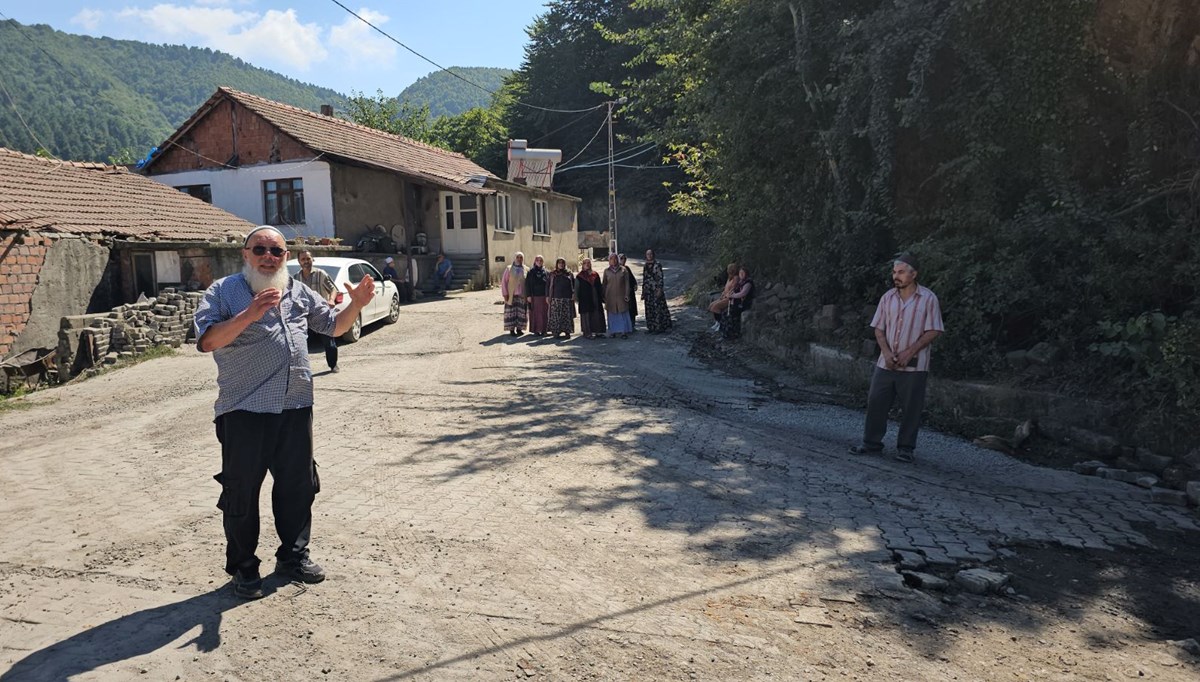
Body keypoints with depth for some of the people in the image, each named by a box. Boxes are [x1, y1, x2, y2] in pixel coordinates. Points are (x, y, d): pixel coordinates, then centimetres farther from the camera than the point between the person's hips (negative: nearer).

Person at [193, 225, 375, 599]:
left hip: (296, 406, 5)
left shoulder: (299, 292, 15)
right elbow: (208, 341, -14)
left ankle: (293, 555, 29)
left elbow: (334, 325, 22)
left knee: (298, 484, 13)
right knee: (241, 491, 5)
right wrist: (250, 314, -27)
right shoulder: (224, 291, -1)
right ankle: (243, 567, 20)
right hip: (244, 410, -5)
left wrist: (356, 305, 2)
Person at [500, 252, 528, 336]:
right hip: (511, 295, -1)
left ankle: (519, 328, 13)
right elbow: (503, 281, 2)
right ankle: (511, 329, 6)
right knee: (511, 313, -1)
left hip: (522, 295, 1)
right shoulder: (509, 269, 3)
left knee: (522, 312, 1)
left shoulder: (526, 270, 6)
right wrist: (505, 294, -4)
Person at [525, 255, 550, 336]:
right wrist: (528, 295, -6)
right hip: (534, 296, -1)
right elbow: (527, 284, 2)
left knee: (544, 313, 2)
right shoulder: (531, 272, 4)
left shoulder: (546, 272, 8)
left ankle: (543, 330, 9)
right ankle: (536, 330, 5)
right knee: (535, 313, 0)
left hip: (544, 296, 1)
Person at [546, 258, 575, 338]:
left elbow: (574, 284, 12)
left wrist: (573, 294, 0)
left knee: (567, 316, -2)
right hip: (555, 298, 0)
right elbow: (548, 285, 11)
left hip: (567, 298, 0)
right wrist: (548, 296, 3)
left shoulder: (569, 274, 11)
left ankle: (567, 332, 2)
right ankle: (555, 332, -1)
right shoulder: (552, 274, 11)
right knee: (556, 316, -4)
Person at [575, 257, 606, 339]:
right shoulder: (580, 276, 0)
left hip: (596, 299, 4)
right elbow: (576, 288, 0)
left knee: (597, 315, 4)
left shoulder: (595, 275, 11)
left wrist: (602, 297, 11)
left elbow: (600, 287, 14)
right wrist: (577, 298, -6)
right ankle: (587, 333, 2)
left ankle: (598, 331, 12)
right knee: (587, 316, -1)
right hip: (585, 299, -4)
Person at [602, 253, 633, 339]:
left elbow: (627, 283, 3)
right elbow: (604, 284, 9)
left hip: (621, 295, -1)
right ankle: (613, 332, 11)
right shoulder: (606, 271, 5)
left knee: (623, 313, -1)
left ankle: (624, 332, 4)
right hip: (610, 296, 1)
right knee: (612, 314, 4)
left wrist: (626, 294, -5)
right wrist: (604, 297, 5)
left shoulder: (623, 270, 3)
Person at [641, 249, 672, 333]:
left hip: (656, 290, -6)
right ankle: (651, 327, 13)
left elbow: (660, 278, -9)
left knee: (657, 308, -5)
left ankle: (659, 328, -1)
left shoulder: (657, 265, -6)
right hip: (648, 290, 6)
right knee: (649, 309, 6)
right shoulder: (645, 266, 11)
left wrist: (659, 289, -17)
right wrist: (643, 292, 13)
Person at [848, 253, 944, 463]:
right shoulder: (888, 298, 5)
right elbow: (879, 329, 8)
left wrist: (909, 352, -14)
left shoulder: (928, 299, -5)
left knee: (911, 408, 3)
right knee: (876, 402, 4)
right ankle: (872, 442, 17)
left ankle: (905, 448, 16)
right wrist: (886, 352, -8)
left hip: (914, 366, -3)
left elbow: (933, 331, -6)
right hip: (886, 364, 4)